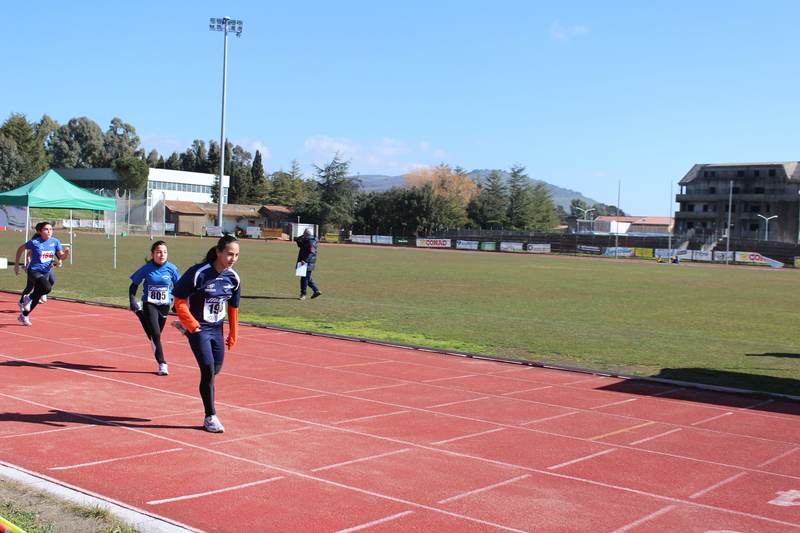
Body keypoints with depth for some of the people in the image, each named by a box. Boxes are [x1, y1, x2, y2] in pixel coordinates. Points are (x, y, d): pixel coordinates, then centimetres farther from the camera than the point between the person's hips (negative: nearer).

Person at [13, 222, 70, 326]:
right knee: (47, 288, -30)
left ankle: (24, 316, 33)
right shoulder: (35, 242, -13)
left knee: (37, 297, 12)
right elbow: (20, 249, 1)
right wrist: (16, 265, 3)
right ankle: (28, 298, -1)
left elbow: (61, 257, -1)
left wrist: (66, 254, -24)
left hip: (46, 272, 5)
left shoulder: (55, 242, -2)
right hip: (34, 271, -5)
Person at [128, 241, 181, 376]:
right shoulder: (146, 269, -8)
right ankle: (162, 364, -5)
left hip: (164, 306, 2)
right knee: (155, 334, -11)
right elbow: (133, 286, 3)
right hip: (149, 305, -2)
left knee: (156, 335, 12)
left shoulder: (171, 268, -6)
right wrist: (133, 302, -7)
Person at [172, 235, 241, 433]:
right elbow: (179, 301, -13)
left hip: (217, 329, 6)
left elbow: (233, 308, 7)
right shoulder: (198, 273, -21)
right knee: (208, 371, -9)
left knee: (215, 369, 15)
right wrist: (192, 325, -18)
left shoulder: (233, 278, -4)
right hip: (198, 328, -6)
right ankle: (210, 417, 3)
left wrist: (233, 336, 11)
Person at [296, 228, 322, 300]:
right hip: (305, 263, 11)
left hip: (308, 264, -11)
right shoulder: (306, 240, 17)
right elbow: (300, 245, 32)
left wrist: (305, 260, -34)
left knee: (304, 278, -7)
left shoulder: (311, 241, -16)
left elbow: (311, 253, -26)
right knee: (307, 278, 15)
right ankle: (316, 290, 20)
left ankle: (303, 294, -2)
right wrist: (299, 240, 11)